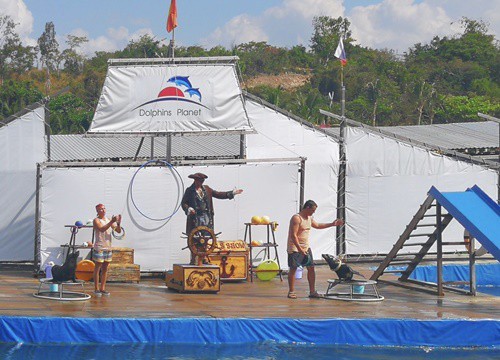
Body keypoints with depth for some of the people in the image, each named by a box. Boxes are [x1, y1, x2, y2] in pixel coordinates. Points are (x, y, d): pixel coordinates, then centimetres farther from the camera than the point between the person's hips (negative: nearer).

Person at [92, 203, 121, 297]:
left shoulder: (109, 220, 11)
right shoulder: (96, 220, -6)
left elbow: (119, 231, 6)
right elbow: (102, 229, -25)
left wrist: (118, 223, -13)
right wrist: (112, 222, -33)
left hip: (108, 247, 6)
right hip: (99, 247, -6)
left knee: (105, 269, 9)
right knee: (98, 268, -1)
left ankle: (103, 288, 14)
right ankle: (96, 289, 3)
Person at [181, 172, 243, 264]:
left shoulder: (206, 189, 13)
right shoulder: (189, 191, 0)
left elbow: (217, 194, 16)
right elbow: (183, 203, 0)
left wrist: (232, 193, 13)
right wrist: (188, 209, -21)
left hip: (206, 219, 4)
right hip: (195, 219, -4)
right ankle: (193, 260, 1)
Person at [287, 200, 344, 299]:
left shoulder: (309, 218, 11)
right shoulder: (296, 218, -17)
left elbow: (317, 225, 30)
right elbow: (293, 235, -22)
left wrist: (332, 224, 28)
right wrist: (300, 249, -27)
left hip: (306, 247, 8)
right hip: (295, 248, -8)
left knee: (311, 268, 3)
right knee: (293, 269, -3)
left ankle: (312, 291, 8)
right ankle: (291, 292, 5)